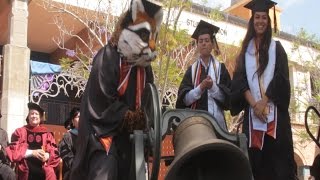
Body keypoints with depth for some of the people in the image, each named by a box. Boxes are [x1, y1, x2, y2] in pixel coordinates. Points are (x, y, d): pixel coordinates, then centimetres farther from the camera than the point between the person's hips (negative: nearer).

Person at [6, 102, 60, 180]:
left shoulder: (46, 134, 12)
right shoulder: (19, 132, 8)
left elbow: (55, 152, 10)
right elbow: (13, 150, -1)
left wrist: (47, 155, -13)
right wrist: (32, 152, -14)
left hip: (44, 173, 1)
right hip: (26, 172, -1)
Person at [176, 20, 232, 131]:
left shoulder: (220, 68, 6)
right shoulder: (192, 69, 8)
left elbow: (227, 97, 0)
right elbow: (184, 99, -1)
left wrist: (213, 87, -17)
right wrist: (201, 87, -15)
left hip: (216, 120, 0)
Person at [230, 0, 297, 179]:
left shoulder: (276, 48, 10)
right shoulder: (246, 50, 14)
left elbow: (281, 77, -2)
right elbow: (240, 80, 3)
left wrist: (264, 102, -13)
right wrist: (254, 104, -12)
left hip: (274, 110, -1)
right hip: (252, 111, 2)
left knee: (277, 157, -6)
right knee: (256, 159, -1)